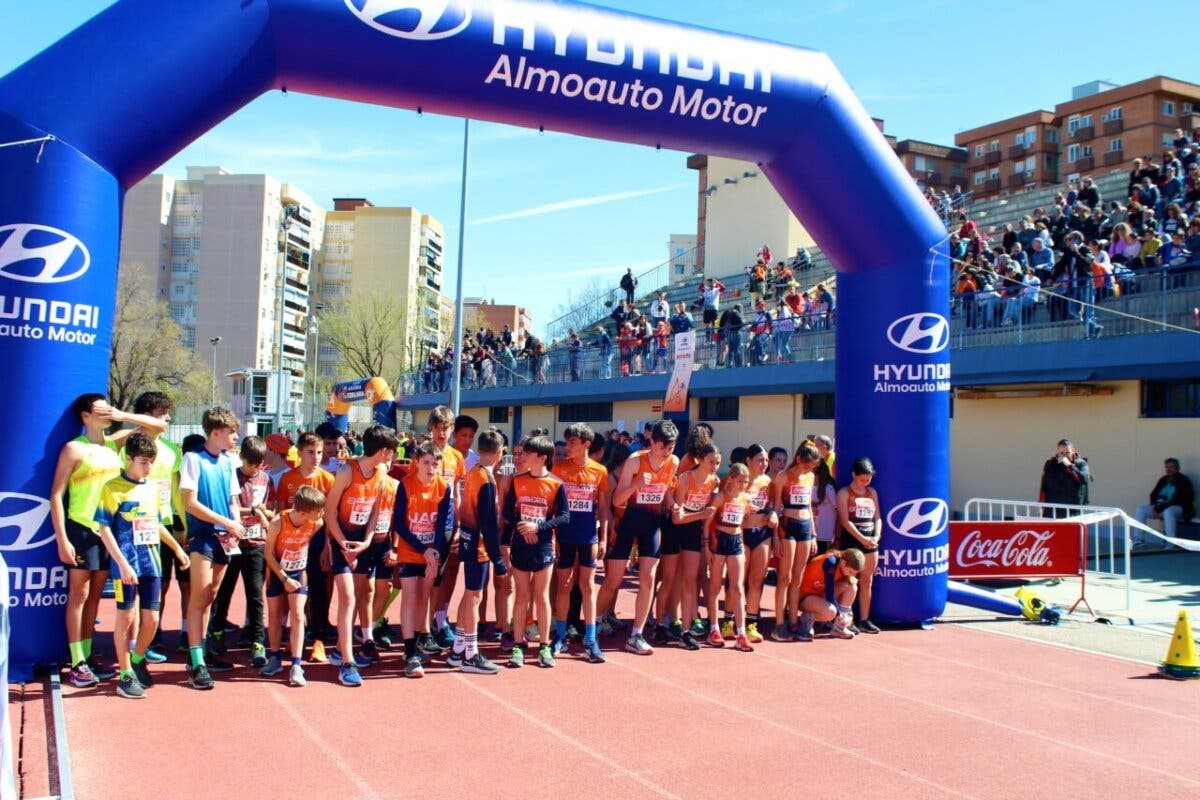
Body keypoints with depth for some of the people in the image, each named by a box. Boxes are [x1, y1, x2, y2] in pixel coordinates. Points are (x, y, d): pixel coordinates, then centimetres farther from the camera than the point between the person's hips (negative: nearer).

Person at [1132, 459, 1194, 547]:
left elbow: (1179, 498, -16)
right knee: (1140, 509, -11)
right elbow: (1153, 494, 12)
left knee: (1168, 512, -40)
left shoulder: (1183, 480, -4)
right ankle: (1138, 540, -14)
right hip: (1160, 507, 7)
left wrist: (1163, 508, -22)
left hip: (1178, 508, -7)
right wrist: (1155, 506, -8)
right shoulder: (1163, 480, 15)